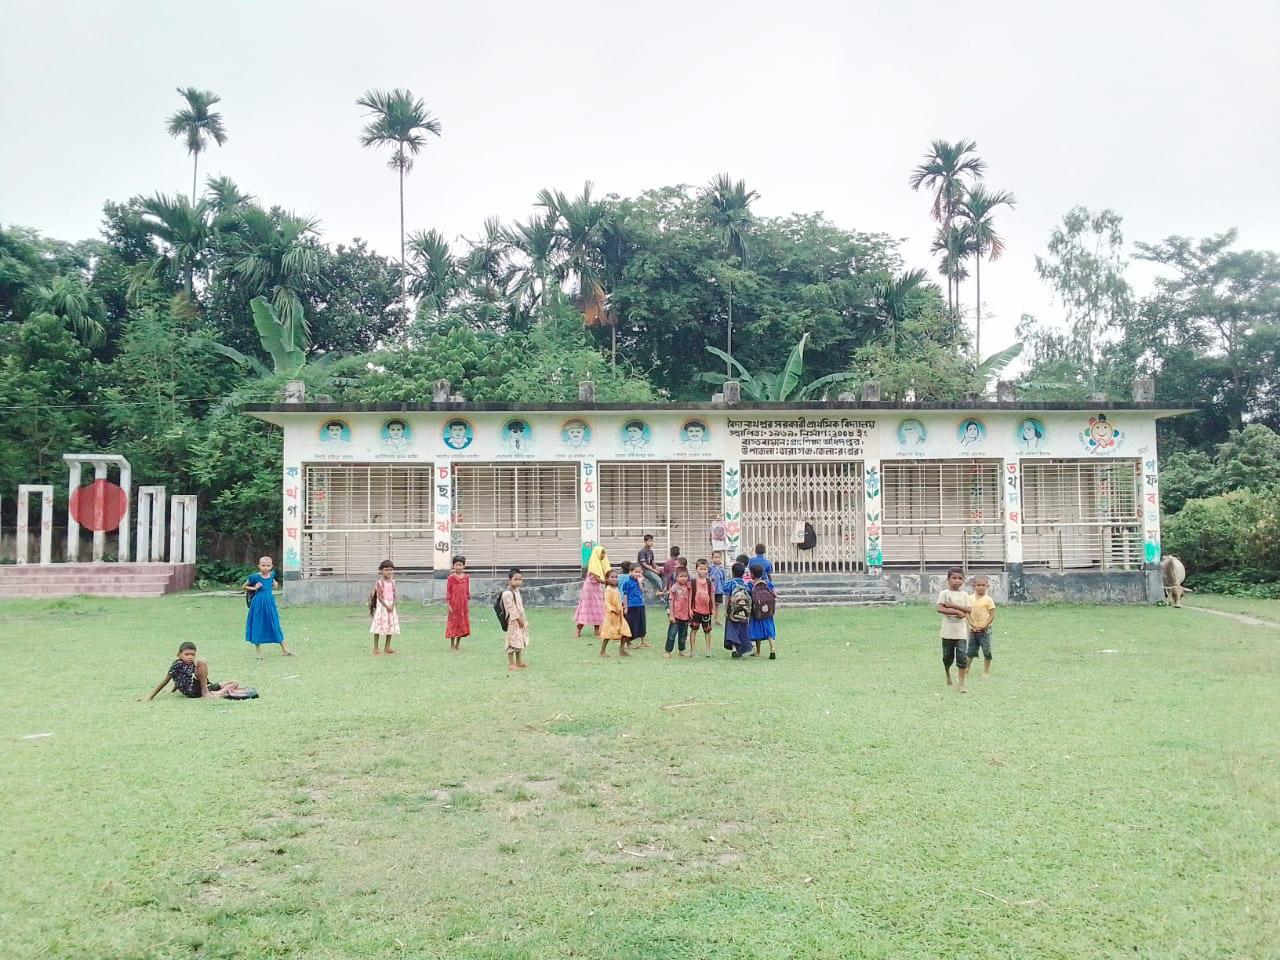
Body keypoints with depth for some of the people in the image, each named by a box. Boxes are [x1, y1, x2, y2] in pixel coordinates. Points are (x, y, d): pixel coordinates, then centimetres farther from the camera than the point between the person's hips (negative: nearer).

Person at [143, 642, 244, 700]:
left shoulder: (194, 665, 19)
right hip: (191, 691, -7)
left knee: (234, 683, 10)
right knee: (202, 661, -24)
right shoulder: (177, 665, -1)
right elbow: (164, 682, 0)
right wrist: (150, 698, -3)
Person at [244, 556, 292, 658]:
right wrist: (254, 588, -11)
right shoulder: (255, 577, -10)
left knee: (275, 625, 9)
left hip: (270, 602, 4)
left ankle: (284, 649, 15)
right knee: (258, 626, 4)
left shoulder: (271, 574, 3)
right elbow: (244, 586, 2)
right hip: (259, 603, -4)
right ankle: (259, 652, 16)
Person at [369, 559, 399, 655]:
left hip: (391, 606, 6)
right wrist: (386, 606, -19)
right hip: (381, 606, -5)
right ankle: (375, 648, 3)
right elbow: (379, 597, -14)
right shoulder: (380, 582, -10)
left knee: (390, 626, 8)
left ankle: (387, 647, 18)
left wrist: (392, 605, -12)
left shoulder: (392, 582, 5)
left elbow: (394, 596, 4)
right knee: (379, 626, -3)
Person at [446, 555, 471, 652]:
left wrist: (468, 604, 10)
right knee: (453, 623, 2)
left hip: (463, 603, 4)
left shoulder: (466, 577, 5)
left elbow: (467, 591, 11)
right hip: (454, 603, -4)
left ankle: (458, 645, 21)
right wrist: (449, 605, -9)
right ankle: (452, 646, 11)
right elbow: (448, 591, -5)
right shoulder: (451, 577, -5)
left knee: (462, 623, 8)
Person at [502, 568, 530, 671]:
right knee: (513, 642, -5)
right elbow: (511, 608, -22)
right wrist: (518, 618, -20)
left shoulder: (517, 591, 11)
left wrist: (522, 619, 13)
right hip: (513, 621, -10)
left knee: (520, 641, 16)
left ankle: (519, 662, 26)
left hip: (520, 620, 10)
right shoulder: (508, 593, -20)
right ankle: (511, 664, 2)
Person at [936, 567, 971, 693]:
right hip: (948, 631, -1)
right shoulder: (944, 593, -2)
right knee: (947, 657, 11)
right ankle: (948, 679, 35)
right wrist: (957, 612, -20)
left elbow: (968, 610, -4)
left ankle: (961, 684, -7)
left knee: (962, 657, -9)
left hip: (961, 631, 1)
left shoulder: (964, 594, 6)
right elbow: (940, 609, -14)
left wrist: (953, 605, -16)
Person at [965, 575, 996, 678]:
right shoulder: (970, 598, 2)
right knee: (970, 651, 12)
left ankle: (986, 671, 13)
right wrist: (972, 625, -10)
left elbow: (992, 616, -8)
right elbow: (967, 613, 2)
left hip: (984, 630, -3)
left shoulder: (988, 600, -9)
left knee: (987, 651, 2)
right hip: (973, 630, 3)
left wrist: (984, 626, -15)